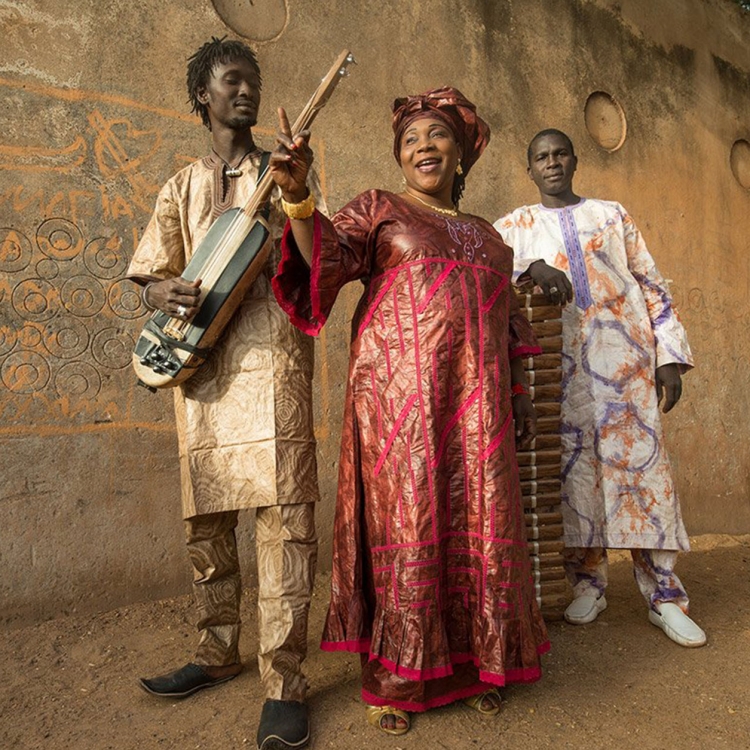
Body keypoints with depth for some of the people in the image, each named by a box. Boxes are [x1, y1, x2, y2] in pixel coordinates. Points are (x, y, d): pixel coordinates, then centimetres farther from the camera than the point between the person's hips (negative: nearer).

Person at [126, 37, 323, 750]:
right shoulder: (182, 185, 20)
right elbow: (149, 275, 15)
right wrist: (166, 296, -8)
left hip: (270, 352, -3)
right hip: (198, 357, 4)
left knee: (283, 510, -11)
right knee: (204, 516, 9)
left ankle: (283, 679, -2)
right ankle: (218, 652, 27)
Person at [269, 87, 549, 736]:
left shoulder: (486, 236, 22)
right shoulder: (379, 210, 9)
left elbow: (508, 327, 21)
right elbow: (327, 253, -10)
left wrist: (521, 396, 14)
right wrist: (298, 195, -27)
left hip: (475, 403, 5)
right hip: (402, 396, -4)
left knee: (480, 525, 6)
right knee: (407, 522, -2)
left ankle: (474, 662, 25)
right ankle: (397, 678, 14)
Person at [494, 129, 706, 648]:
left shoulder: (611, 214, 17)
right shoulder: (517, 224, 15)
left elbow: (651, 284, 13)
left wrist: (670, 354, 3)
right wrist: (532, 266, -22)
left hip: (623, 352, 1)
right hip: (560, 360, 0)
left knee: (640, 459, -4)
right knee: (574, 463, -1)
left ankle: (664, 595, 4)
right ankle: (588, 584, 13)